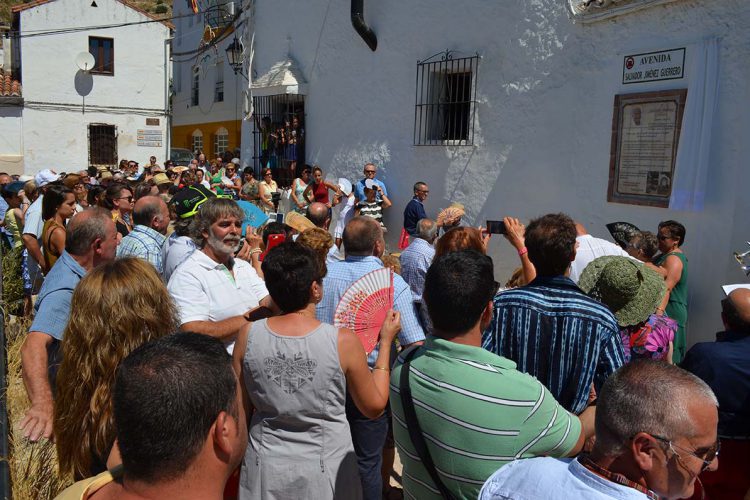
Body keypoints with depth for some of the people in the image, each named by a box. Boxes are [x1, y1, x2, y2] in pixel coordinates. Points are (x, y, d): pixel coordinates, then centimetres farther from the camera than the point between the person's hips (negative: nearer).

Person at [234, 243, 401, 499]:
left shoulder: (248, 336, -13)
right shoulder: (343, 341, -20)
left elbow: (241, 409, -3)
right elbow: (374, 406, -6)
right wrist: (386, 341, 0)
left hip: (265, 468, 3)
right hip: (326, 470, -2)